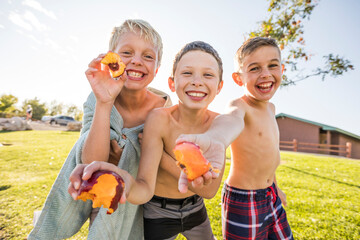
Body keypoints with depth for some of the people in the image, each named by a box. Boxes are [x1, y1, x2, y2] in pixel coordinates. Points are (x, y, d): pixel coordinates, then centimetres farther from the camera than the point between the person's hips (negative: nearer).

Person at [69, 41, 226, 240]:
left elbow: (210, 189, -19)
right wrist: (126, 183, -54)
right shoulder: (159, 119, -26)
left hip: (196, 210, 5)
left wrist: (164, 159, -29)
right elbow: (146, 187, -31)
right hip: (158, 214, -4)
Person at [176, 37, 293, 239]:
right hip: (243, 201, -8)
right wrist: (214, 139, -69)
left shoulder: (270, 108, 5)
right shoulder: (240, 106, -20)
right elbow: (233, 118, -46)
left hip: (271, 196, 8)